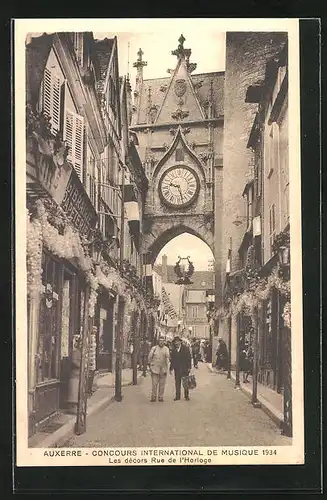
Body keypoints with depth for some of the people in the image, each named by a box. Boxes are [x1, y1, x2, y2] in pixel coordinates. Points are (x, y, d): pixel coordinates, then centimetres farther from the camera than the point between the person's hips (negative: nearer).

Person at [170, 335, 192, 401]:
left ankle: (186, 396, 13)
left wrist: (189, 367, -9)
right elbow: (172, 360, 8)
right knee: (177, 383, 6)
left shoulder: (186, 348, -2)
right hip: (177, 369, 2)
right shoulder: (173, 350, 6)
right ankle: (177, 396, 12)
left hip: (185, 368, -2)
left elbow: (189, 358, -4)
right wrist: (171, 368, 4)